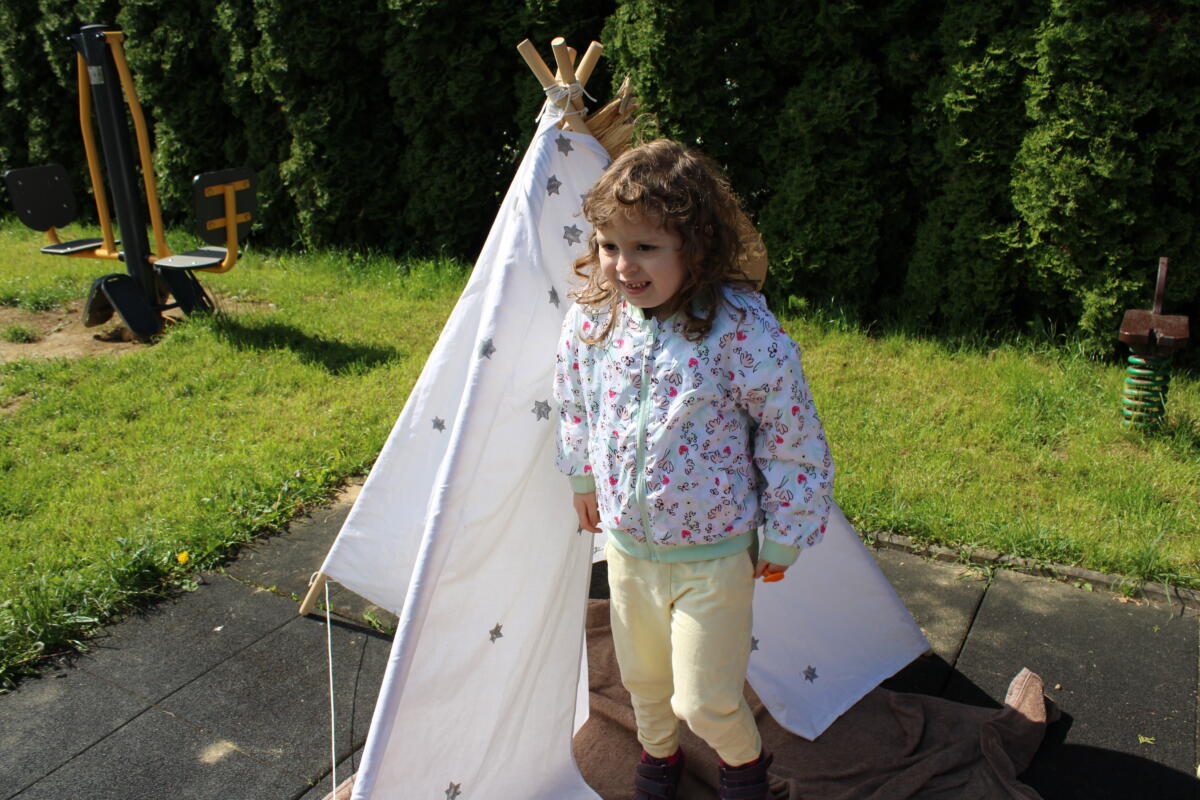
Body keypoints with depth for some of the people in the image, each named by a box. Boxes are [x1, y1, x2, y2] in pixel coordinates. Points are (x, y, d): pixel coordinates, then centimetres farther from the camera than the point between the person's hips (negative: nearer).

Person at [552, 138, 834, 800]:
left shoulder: (740, 328, -25)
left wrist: (782, 537, -7)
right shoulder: (591, 317, -10)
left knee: (704, 699, 7)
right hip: (625, 543, 5)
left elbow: (791, 437, -15)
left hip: (713, 556, -4)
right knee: (642, 676, 25)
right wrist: (583, 478, 19)